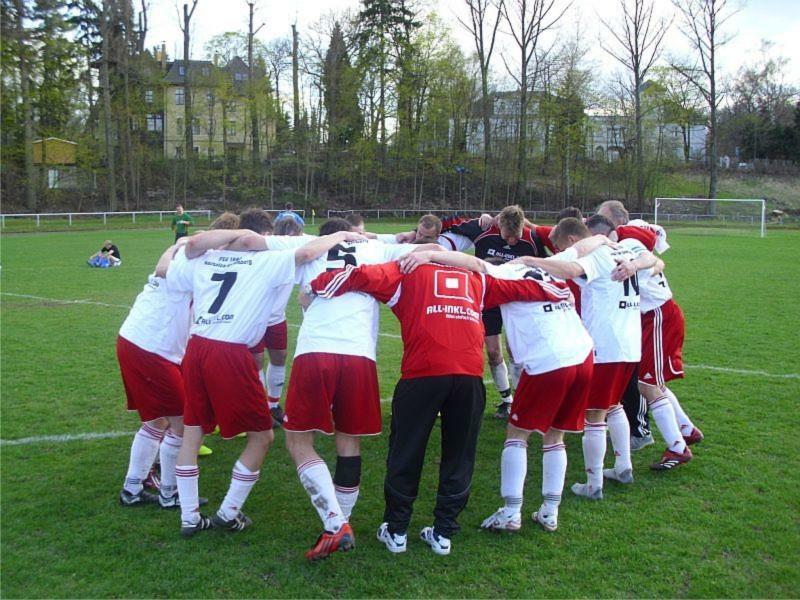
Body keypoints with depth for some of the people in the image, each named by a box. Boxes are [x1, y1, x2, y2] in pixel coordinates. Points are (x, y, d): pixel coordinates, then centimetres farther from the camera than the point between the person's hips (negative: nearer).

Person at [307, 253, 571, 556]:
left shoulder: (408, 270, 16)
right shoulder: (475, 277, 25)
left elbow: (362, 276, 4)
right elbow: (521, 287, 29)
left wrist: (315, 288, 12)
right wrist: (561, 293, 44)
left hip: (423, 373, -2)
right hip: (470, 374, 3)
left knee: (406, 452, 13)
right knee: (459, 456, 17)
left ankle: (396, 531, 23)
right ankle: (443, 533, 24)